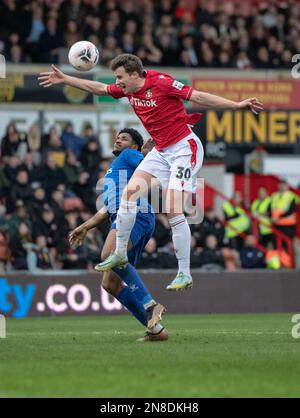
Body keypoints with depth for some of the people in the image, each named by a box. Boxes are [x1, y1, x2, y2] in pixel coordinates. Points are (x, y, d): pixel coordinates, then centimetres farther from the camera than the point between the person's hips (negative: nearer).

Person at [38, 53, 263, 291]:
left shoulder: (161, 83, -20)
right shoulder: (128, 89, 4)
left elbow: (198, 97, -22)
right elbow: (99, 88, 19)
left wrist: (237, 105, -28)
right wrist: (64, 79, 22)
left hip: (184, 148, -8)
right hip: (161, 151, 8)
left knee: (173, 210, -17)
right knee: (130, 192, 1)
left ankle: (185, 275, -11)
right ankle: (120, 254, 16)